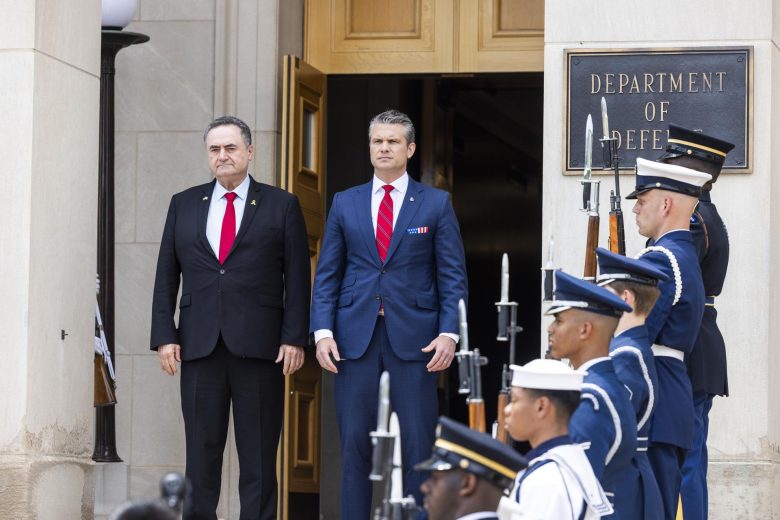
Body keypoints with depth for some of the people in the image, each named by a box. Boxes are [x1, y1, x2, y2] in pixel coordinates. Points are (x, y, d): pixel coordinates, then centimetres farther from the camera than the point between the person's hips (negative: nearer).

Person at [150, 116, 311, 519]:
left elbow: (297, 278, 2)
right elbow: (166, 276, 11)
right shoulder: (184, 205, 13)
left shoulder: (281, 206, 6)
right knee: (201, 452, 3)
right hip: (199, 346, 2)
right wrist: (164, 336, 1)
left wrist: (295, 338, -6)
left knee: (258, 454, 0)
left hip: (258, 347, -2)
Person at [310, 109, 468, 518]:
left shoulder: (436, 204, 5)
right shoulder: (345, 203, 10)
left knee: (417, 445, -2)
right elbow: (327, 274, 9)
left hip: (414, 338, -2)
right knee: (354, 443, 2)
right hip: (355, 336, 2)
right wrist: (322, 331, -3)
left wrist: (449, 332, -9)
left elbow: (453, 275, 2)